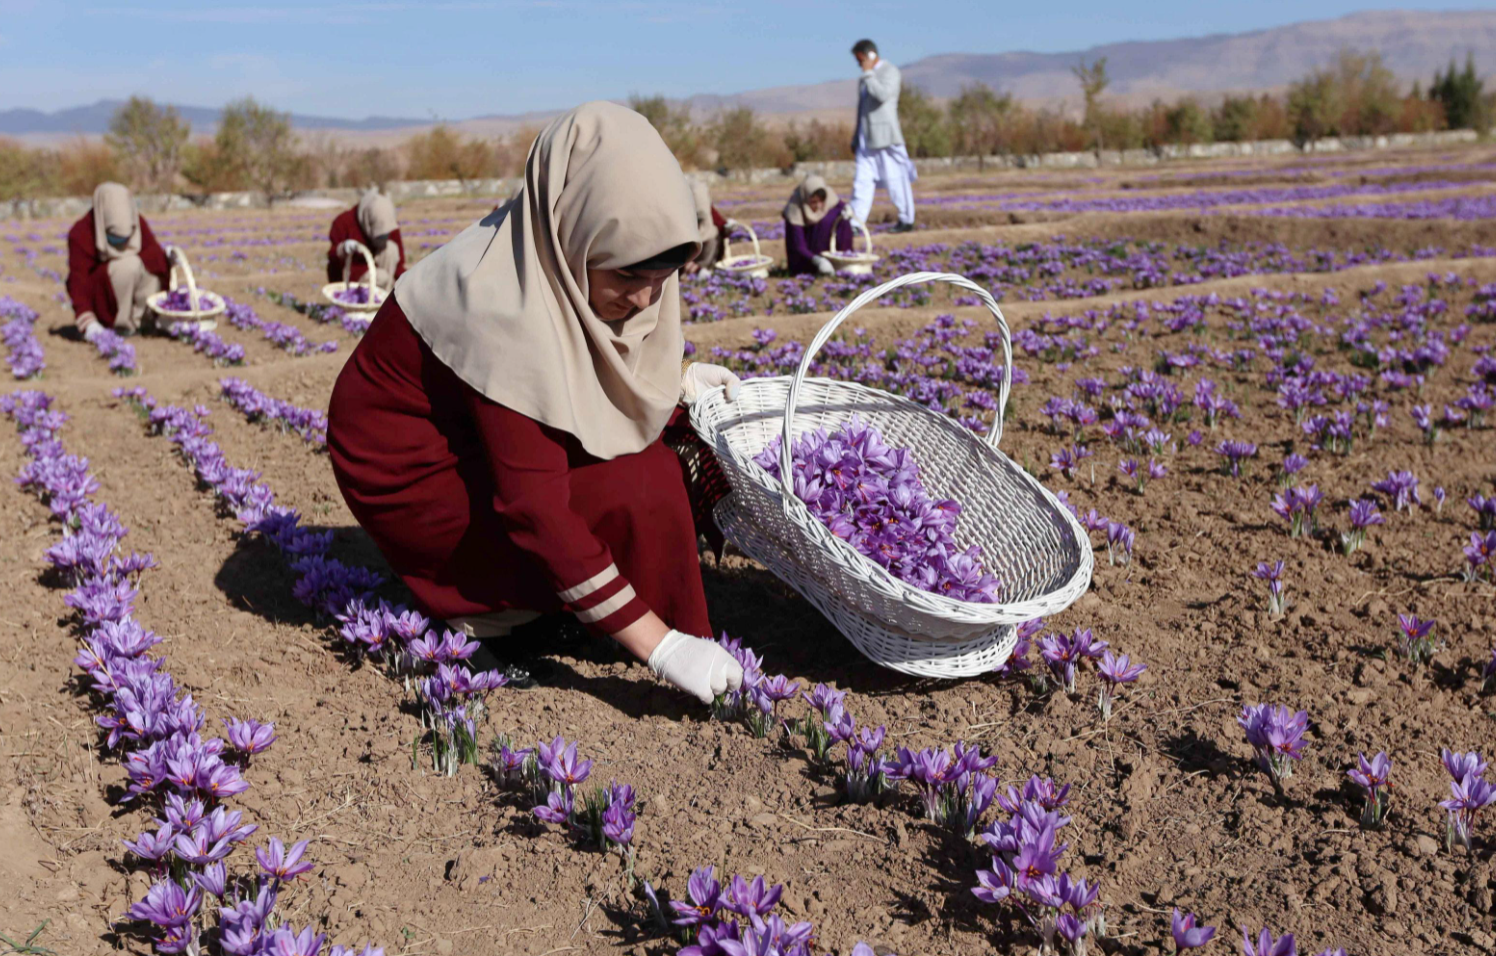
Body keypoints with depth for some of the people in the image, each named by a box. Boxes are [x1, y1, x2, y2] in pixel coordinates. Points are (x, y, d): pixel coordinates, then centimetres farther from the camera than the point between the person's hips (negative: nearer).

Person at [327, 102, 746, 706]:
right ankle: (479, 605, -4)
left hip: (474, 432, 9)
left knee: (664, 421, 2)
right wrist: (661, 647, -33)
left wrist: (675, 381, -6)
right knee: (636, 493, -21)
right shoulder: (506, 309, -33)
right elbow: (535, 509, -34)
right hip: (409, 474, -9)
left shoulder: (562, 251, -9)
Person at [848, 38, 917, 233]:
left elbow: (883, 95, -24)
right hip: (867, 137, 7)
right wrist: (856, 139, 21)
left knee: (895, 179, -2)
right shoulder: (865, 78, 18)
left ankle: (906, 220, 9)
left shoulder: (889, 71, -5)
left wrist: (868, 73, -15)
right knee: (862, 180, 0)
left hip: (885, 136, -7)